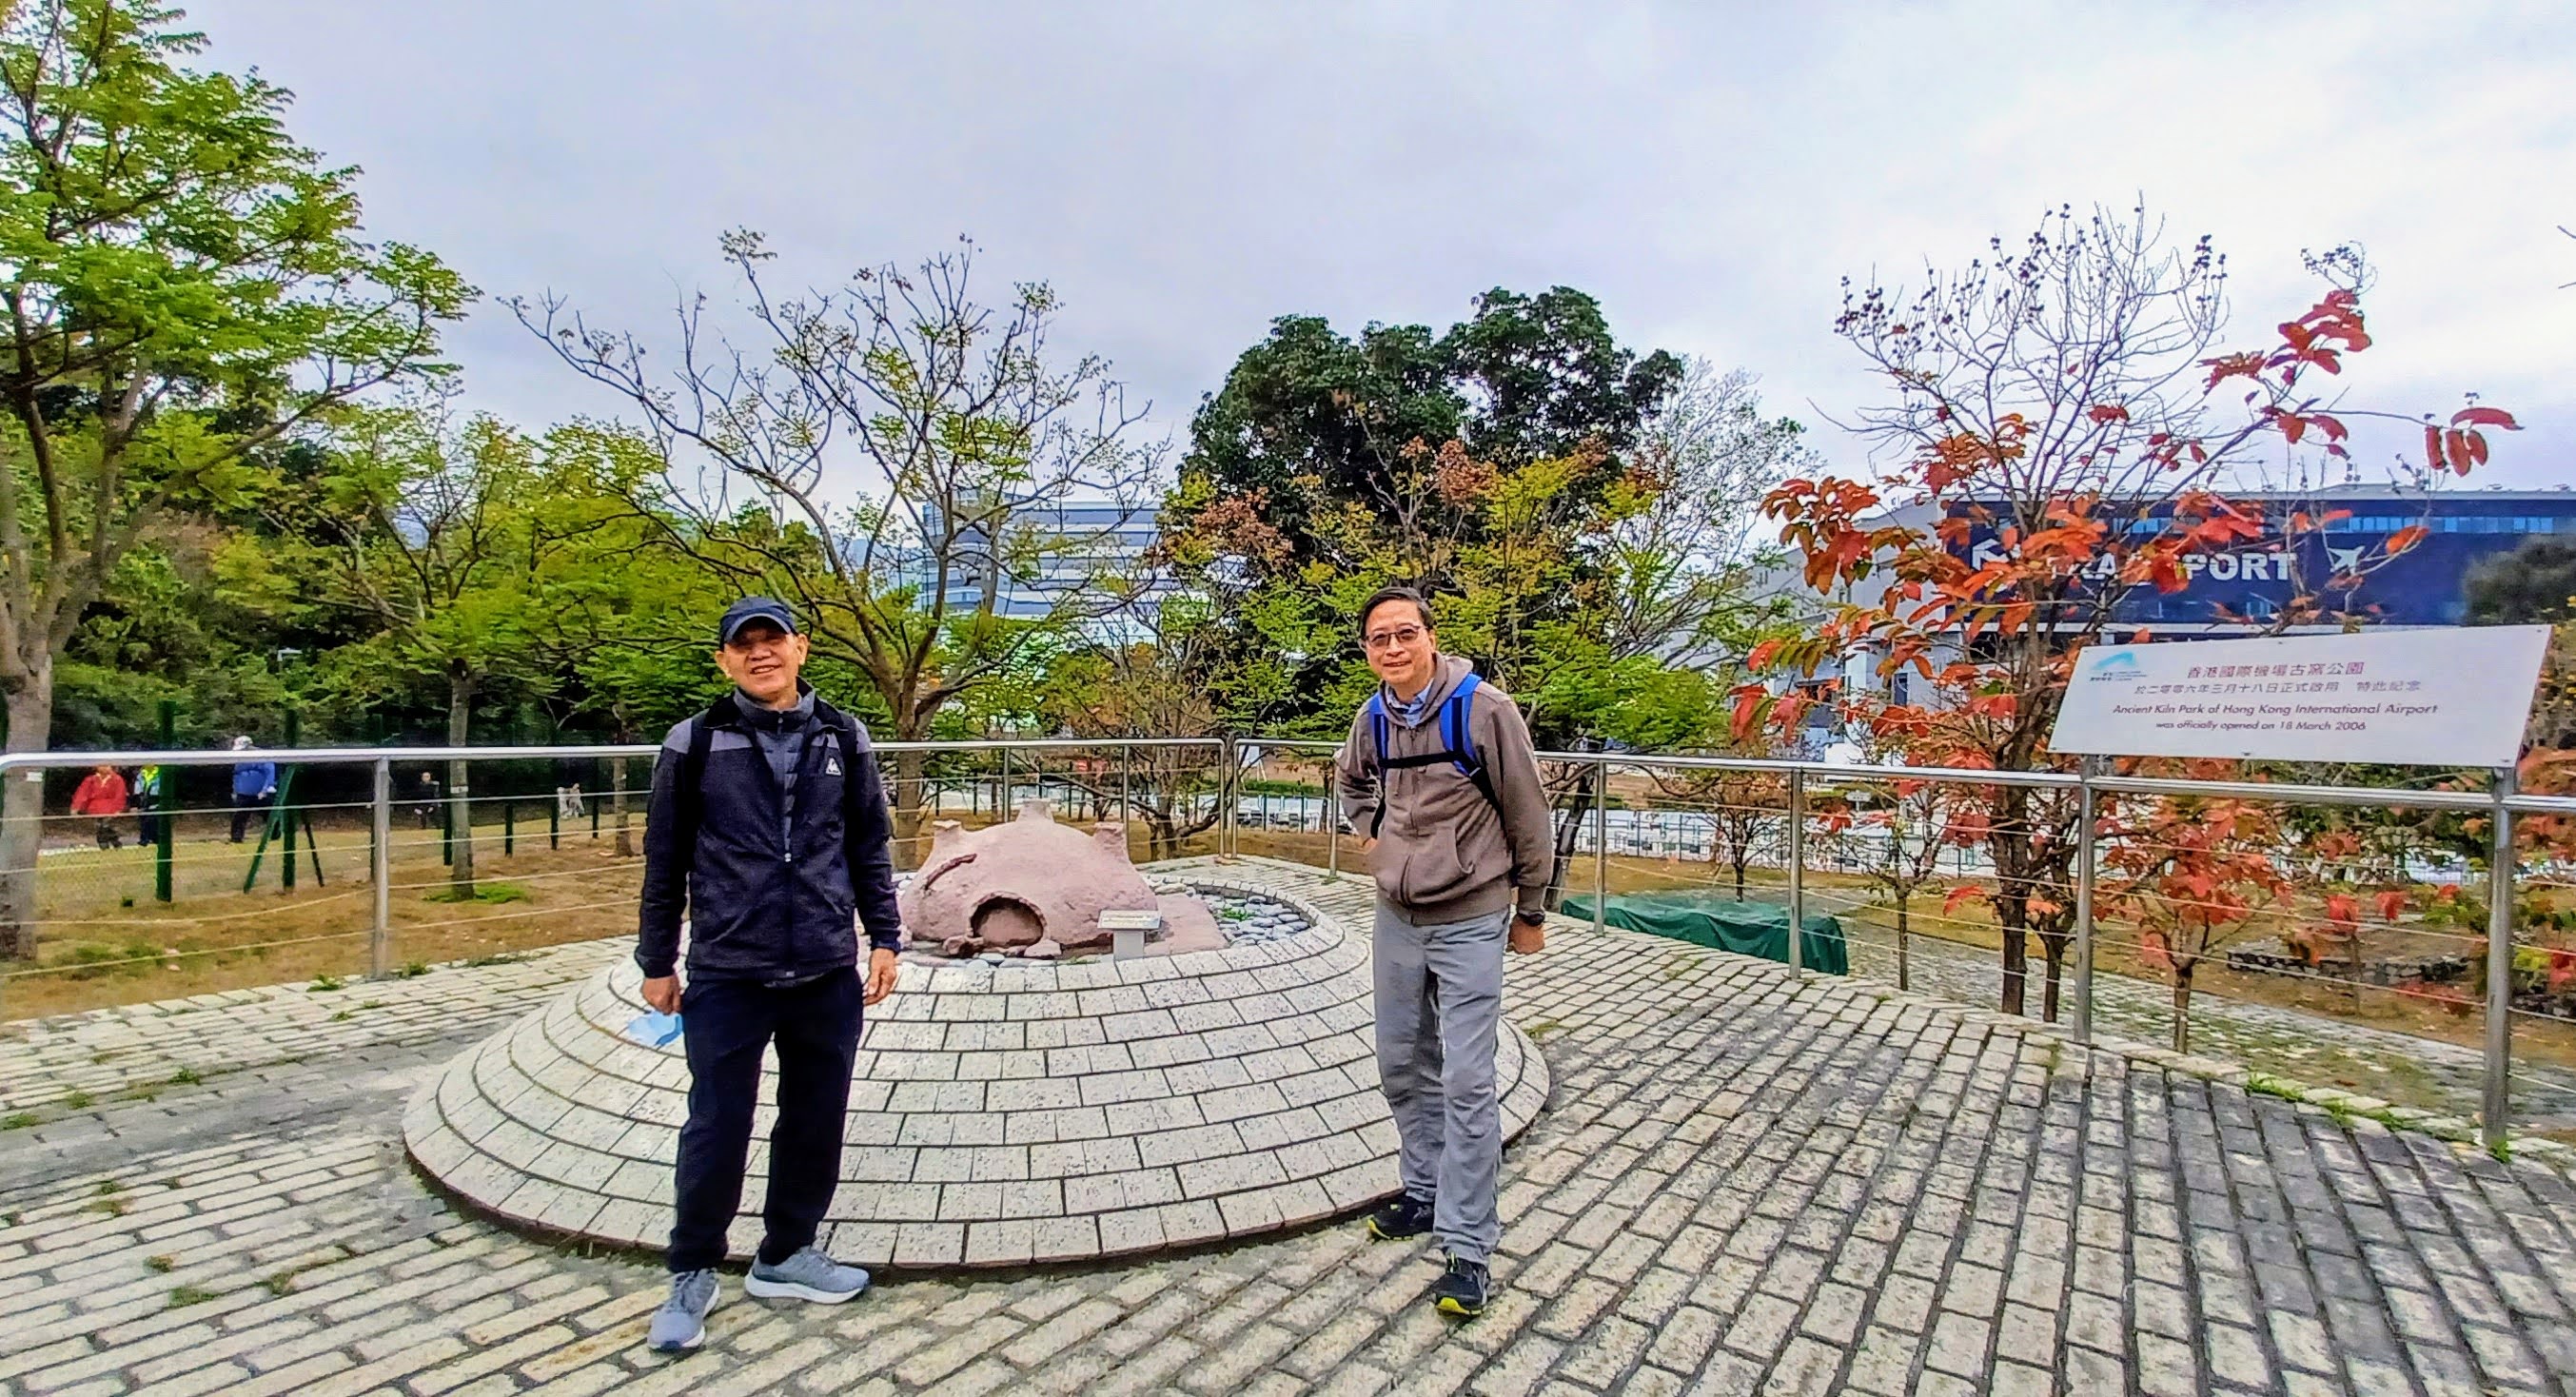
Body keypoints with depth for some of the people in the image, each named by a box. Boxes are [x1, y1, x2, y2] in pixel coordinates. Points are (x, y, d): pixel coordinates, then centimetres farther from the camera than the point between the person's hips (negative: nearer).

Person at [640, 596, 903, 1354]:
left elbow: (870, 847, 8)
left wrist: (883, 937, 5)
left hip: (828, 973, 2)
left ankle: (786, 1255, 32)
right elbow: (666, 861, 3)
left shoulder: (843, 737, 2)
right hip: (727, 975, -2)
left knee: (816, 1121, 12)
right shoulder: (693, 742, -3)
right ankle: (692, 1272, 27)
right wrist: (657, 962, 6)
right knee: (716, 1128, 6)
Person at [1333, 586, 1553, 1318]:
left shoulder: (1484, 709, -15)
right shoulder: (1373, 720, 1)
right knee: (1404, 1067, 16)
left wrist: (1531, 909, 1)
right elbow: (1351, 779, 26)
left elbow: (1527, 815, -6)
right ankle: (1426, 1193, 36)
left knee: (1467, 1082, -4)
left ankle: (1469, 1248, 7)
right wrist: (1372, 831, 9)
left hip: (1469, 922, -6)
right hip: (1396, 919, 6)